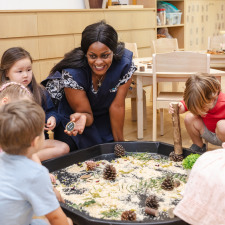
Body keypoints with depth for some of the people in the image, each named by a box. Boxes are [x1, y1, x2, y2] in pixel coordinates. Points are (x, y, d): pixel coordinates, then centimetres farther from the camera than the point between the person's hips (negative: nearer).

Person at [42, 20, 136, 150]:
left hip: (103, 117, 3)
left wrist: (119, 141, -13)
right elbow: (87, 114, -24)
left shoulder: (125, 64, -25)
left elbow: (117, 106, -18)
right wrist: (83, 117, -50)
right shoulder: (72, 73, -33)